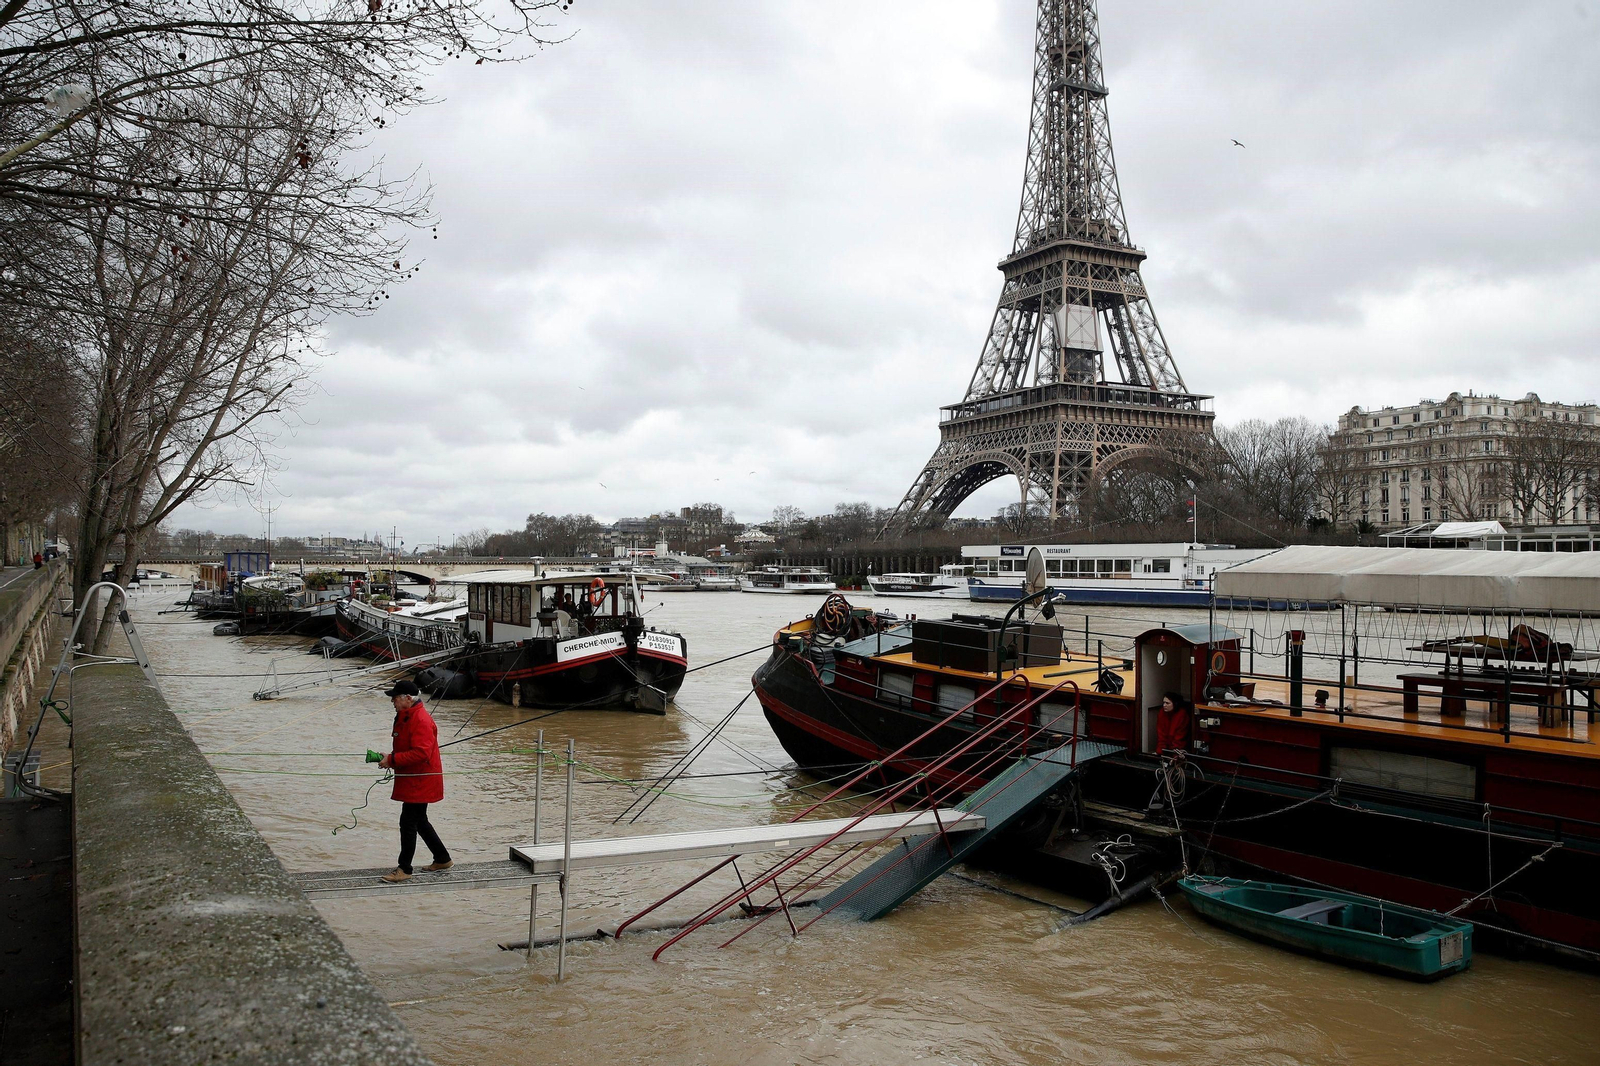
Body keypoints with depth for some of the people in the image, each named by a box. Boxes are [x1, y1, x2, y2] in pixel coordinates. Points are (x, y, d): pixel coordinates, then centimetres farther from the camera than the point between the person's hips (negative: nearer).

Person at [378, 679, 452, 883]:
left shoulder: (421, 720, -21)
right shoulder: (404, 717, 12)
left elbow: (421, 753, -28)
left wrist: (392, 759, -24)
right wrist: (390, 758, 4)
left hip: (420, 781, -11)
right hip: (411, 780, 11)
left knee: (408, 822, -5)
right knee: (419, 821, 18)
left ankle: (404, 869, 4)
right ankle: (442, 859, 29)